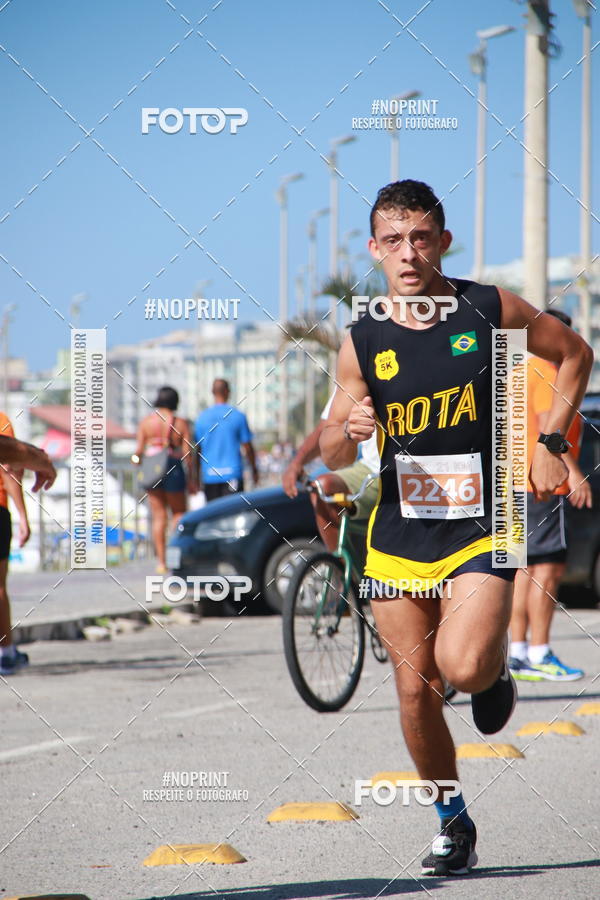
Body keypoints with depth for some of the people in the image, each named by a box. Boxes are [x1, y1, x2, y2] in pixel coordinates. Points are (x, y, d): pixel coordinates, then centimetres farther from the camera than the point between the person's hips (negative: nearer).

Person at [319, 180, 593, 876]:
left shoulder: (491, 310, -6)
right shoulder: (363, 342, -2)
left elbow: (574, 354, 11)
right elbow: (332, 455, 7)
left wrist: (549, 442, 1)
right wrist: (351, 430, -17)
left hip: (480, 530, -2)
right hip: (398, 536, 2)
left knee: (462, 667, -23)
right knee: (416, 692, 3)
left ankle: (495, 667, 14)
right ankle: (453, 823, 24)